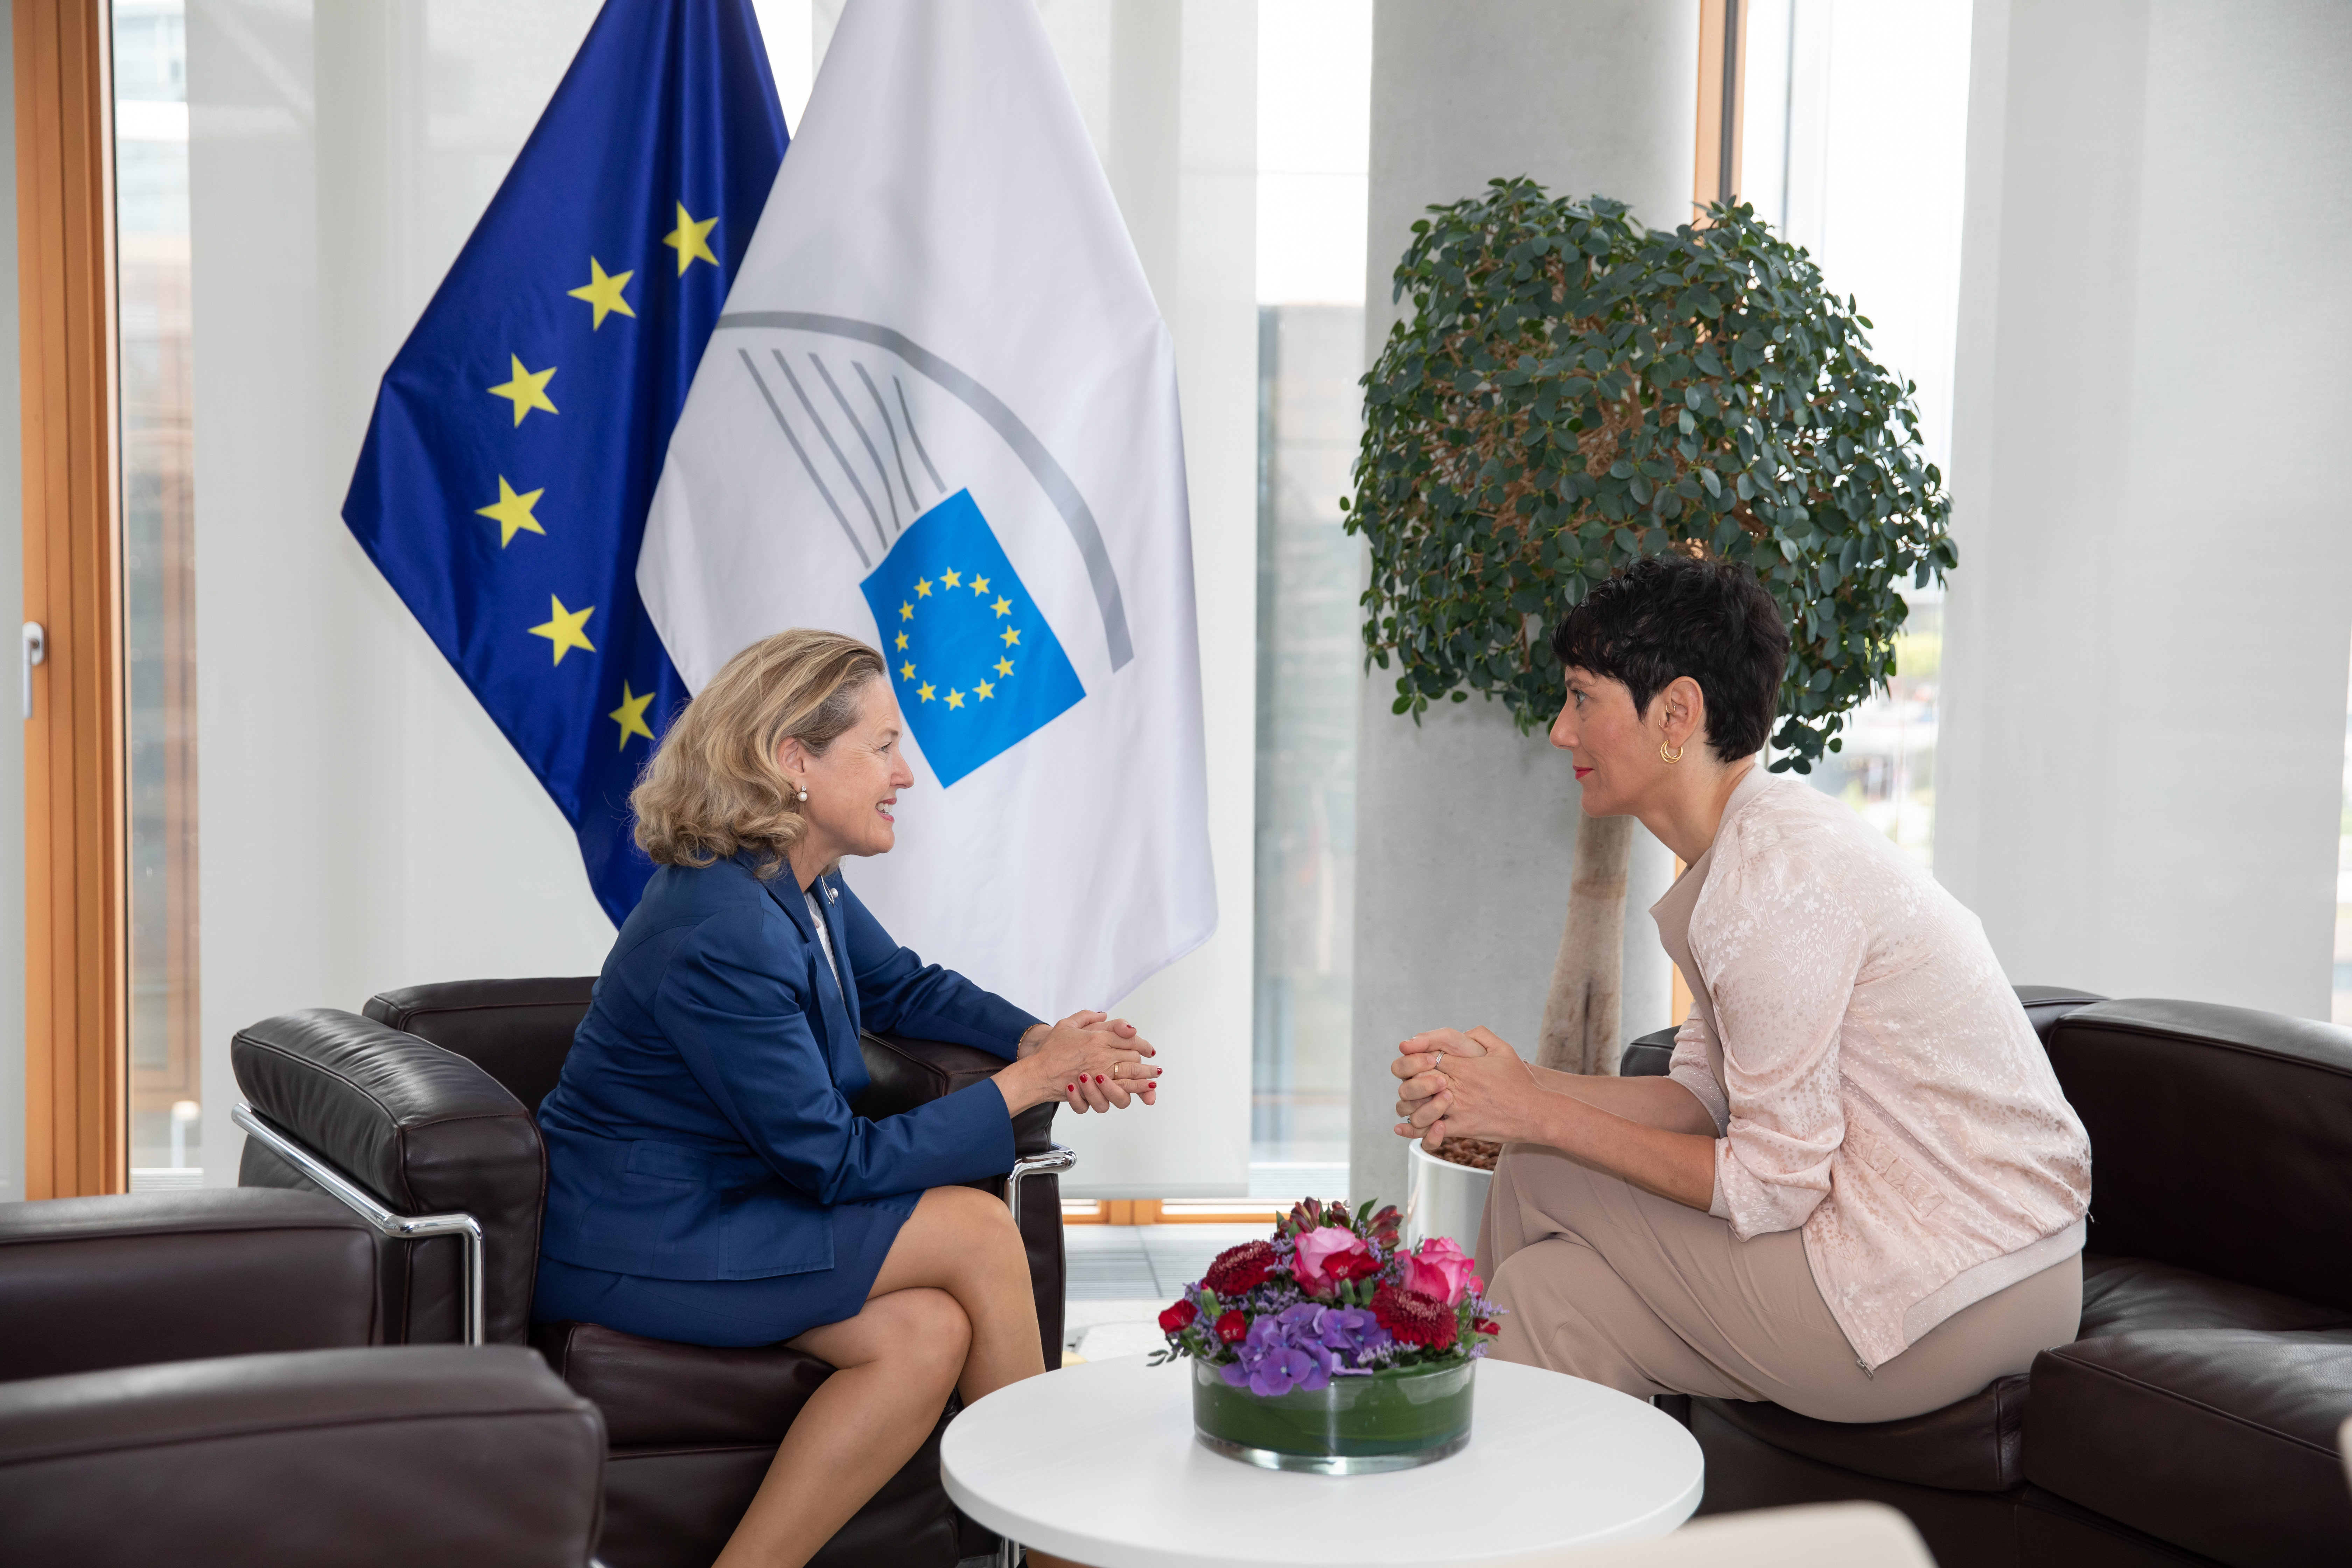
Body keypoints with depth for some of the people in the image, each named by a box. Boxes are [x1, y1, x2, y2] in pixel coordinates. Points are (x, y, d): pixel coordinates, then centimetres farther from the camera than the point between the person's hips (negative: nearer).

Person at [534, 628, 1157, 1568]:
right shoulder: (723, 937, -27)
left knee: (927, 1336, -14)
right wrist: (1024, 1084, -16)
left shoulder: (803, 882, 2)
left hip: (712, 1203, 9)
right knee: (976, 1229, -14)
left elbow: (903, 986, 21)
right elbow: (834, 1163, -22)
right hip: (628, 1250, -9)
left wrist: (1038, 1041, 1)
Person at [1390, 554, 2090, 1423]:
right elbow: (1707, 1096, 10)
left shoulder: (1774, 873, -21)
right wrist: (1523, 1088, -5)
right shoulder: (1754, 838, 11)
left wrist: (1541, 1117, -12)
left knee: (1542, 1176, -1)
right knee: (1547, 1286, 10)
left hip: (1949, 1300, -9)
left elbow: (1773, 1184, -18)